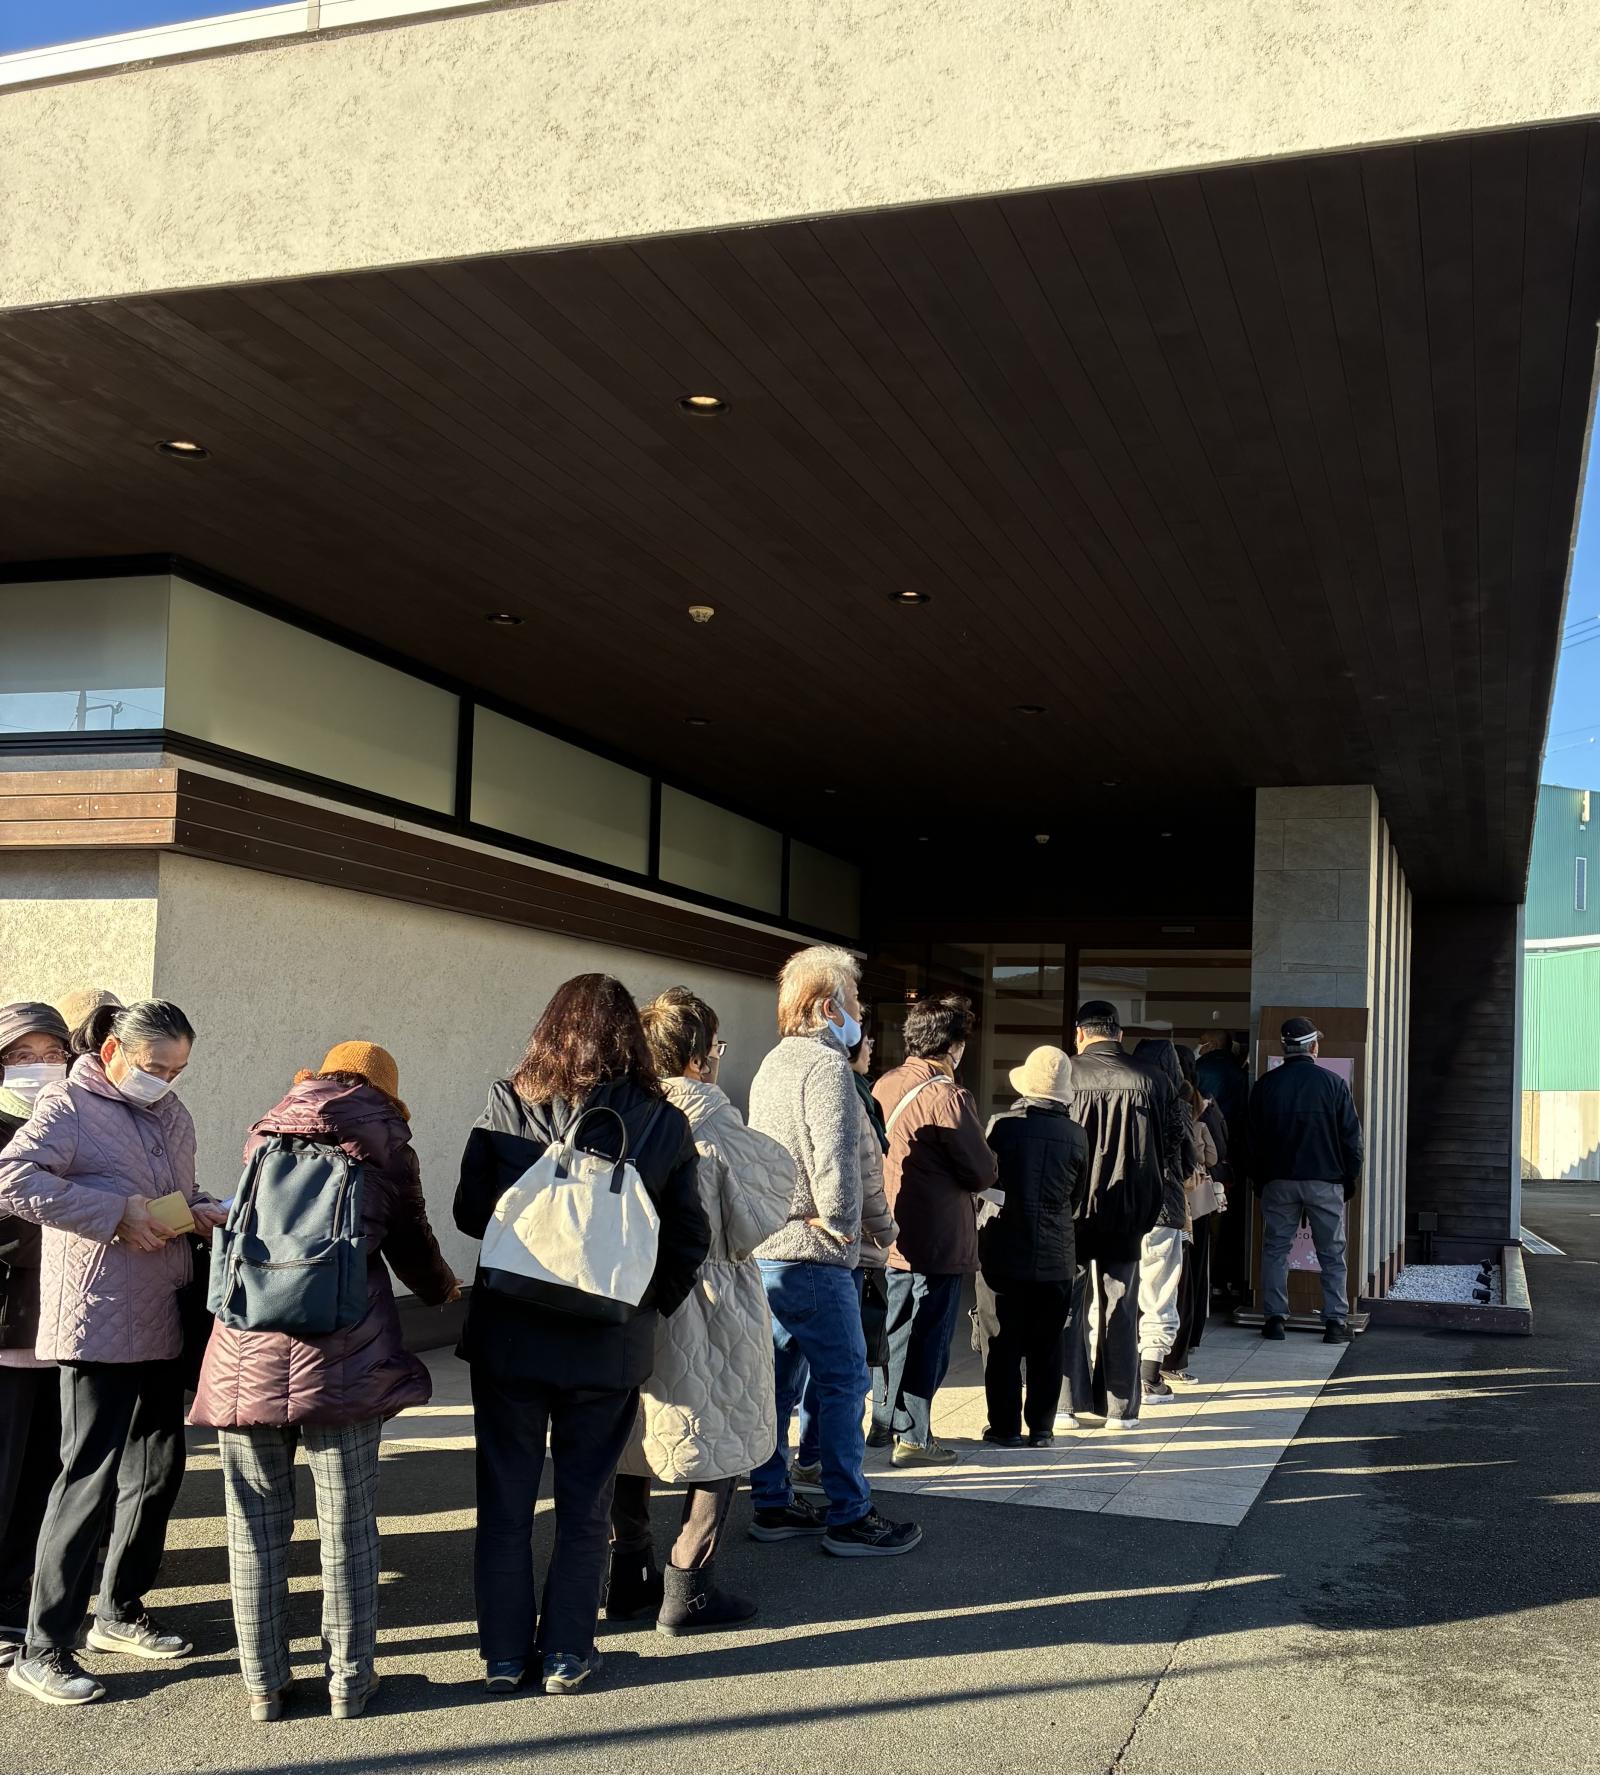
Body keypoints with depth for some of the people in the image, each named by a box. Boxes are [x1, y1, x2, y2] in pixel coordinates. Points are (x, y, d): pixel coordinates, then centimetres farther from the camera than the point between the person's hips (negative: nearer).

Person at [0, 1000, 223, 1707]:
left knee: (159, 1465, 15)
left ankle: (120, 1612, 31)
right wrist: (117, 1212, -23)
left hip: (161, 1324, 8)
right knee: (91, 1476, -7)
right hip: (97, 1324, -8)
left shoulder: (172, 1115, 15)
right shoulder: (69, 1105, -7)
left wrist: (201, 1209, 3)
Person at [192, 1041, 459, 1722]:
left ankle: (264, 1684, 19)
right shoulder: (386, 1147, 7)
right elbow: (410, 1241, 15)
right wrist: (444, 1288, 35)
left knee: (257, 1528, 11)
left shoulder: (264, 1136, 16)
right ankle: (349, 1680, 16)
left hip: (246, 1358, 3)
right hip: (342, 1358, -2)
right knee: (347, 1526, 8)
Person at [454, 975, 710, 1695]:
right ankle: (565, 1654, 21)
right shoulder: (665, 1122, -6)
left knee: (505, 1500, 14)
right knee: (584, 1503, 15)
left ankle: (503, 1655, 22)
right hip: (611, 1344, 0)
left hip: (509, 1334, 0)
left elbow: (470, 1213, -1)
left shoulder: (506, 1105, -7)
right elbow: (688, 1239, -1)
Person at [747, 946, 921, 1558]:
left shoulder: (773, 1064, 16)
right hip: (812, 1256, -9)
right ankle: (849, 1517, 5)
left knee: (777, 1380, 15)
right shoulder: (826, 1065, -15)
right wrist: (841, 1225, -10)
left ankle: (772, 1504, 23)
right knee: (844, 1382, -1)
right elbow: (836, 1159, -23)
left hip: (762, 1248, 9)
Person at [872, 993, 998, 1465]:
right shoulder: (947, 1096, -18)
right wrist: (988, 1161, 6)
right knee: (928, 1338, 2)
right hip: (939, 1242, -7)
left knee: (897, 1332, 18)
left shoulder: (885, 1086, 5)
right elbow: (981, 1172, -15)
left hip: (894, 1236, 7)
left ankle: (886, 1419, 28)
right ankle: (914, 1438, 8)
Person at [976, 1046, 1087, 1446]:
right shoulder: (1075, 1136, -3)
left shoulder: (1002, 1125, -10)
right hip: (1056, 1257, 2)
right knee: (1046, 1346, 10)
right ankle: (1041, 1427, 13)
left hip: (1003, 1252, -2)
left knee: (1003, 1343, 6)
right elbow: (1078, 1198, 8)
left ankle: (1005, 1426, 10)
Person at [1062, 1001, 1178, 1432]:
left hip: (1070, 1208, -1)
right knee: (1120, 1307, 10)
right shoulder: (1144, 1082, -4)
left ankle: (1068, 1404, 8)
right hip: (1126, 1214, 1)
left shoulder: (1065, 1076, -9)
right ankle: (1121, 1407, 13)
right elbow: (1166, 1149, 2)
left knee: (1066, 1304, 8)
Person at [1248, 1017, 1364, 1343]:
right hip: (1325, 1181, -1)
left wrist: (1259, 1180, 16)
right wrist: (1351, 1178, 8)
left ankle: (1275, 1317, 7)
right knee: (1332, 1253, 5)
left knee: (1275, 1248, 9)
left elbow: (1255, 1139, 6)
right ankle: (1336, 1321, 3)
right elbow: (1351, 1136, -3)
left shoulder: (1265, 1085, 1)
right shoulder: (1333, 1083, -5)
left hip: (1278, 1180, 2)